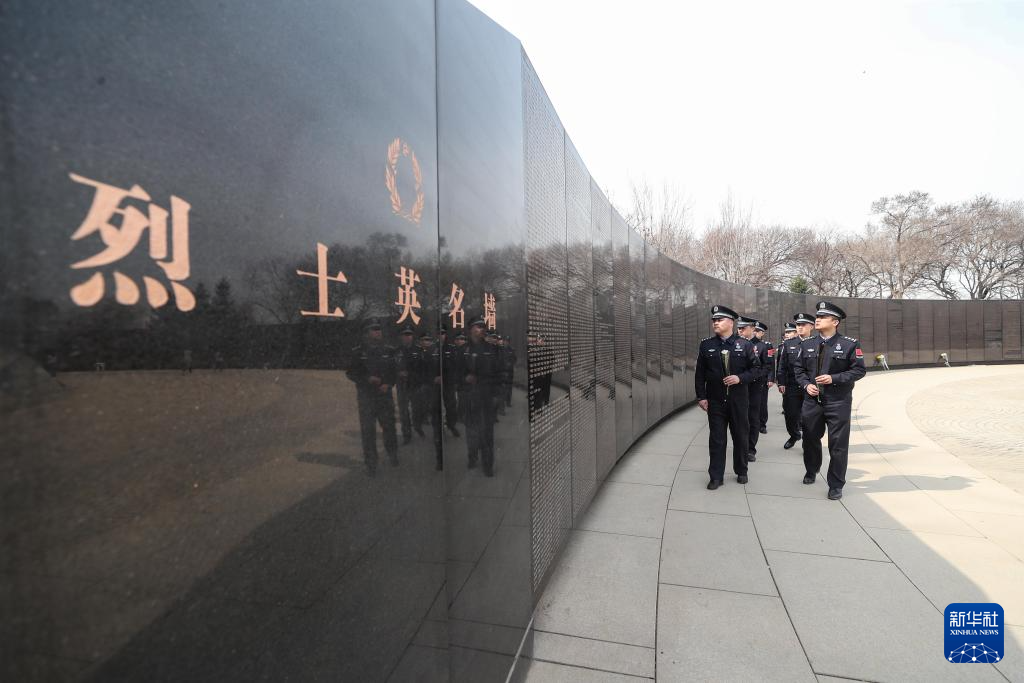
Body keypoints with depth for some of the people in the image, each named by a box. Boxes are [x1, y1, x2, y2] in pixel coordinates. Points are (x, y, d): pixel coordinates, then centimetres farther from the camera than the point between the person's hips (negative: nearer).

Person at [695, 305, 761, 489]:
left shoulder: (744, 345, -1)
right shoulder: (706, 345, 0)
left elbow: (757, 368, 1)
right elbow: (700, 373, 2)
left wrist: (740, 378, -16)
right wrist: (701, 396, -4)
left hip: (739, 400, 0)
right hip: (715, 400, 0)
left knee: (741, 436, 13)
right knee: (716, 438, 4)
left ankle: (741, 471, 32)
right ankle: (716, 476, 13)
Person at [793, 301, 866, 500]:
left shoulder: (849, 344, -5)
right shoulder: (807, 344, 5)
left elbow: (859, 370, -6)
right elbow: (798, 368, 11)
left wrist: (834, 378, -17)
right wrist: (806, 384, -6)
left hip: (838, 402, -3)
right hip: (812, 400, 4)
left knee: (838, 444, 1)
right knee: (810, 439, 16)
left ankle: (836, 485, 16)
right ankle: (811, 471, 40)